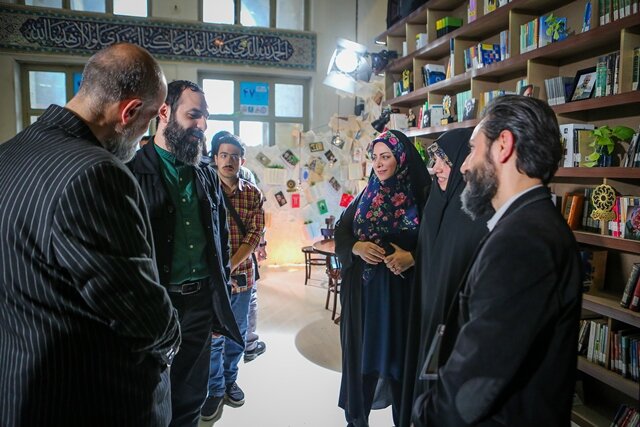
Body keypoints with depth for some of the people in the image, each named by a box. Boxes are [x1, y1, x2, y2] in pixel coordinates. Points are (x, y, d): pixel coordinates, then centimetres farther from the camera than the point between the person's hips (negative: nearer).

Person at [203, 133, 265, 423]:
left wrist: (231, 265, -15)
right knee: (213, 335, 7)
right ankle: (215, 391, 27)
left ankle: (230, 380, 39)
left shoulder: (253, 194, 3)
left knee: (237, 333, 17)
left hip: (242, 274, 3)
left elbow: (255, 234, -4)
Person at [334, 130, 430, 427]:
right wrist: (357, 247, -13)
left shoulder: (422, 196, -6)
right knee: (362, 352, 13)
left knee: (399, 355, 9)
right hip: (363, 292, 4)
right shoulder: (366, 196, 7)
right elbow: (341, 234, 7)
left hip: (401, 292, -3)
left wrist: (412, 258, -23)